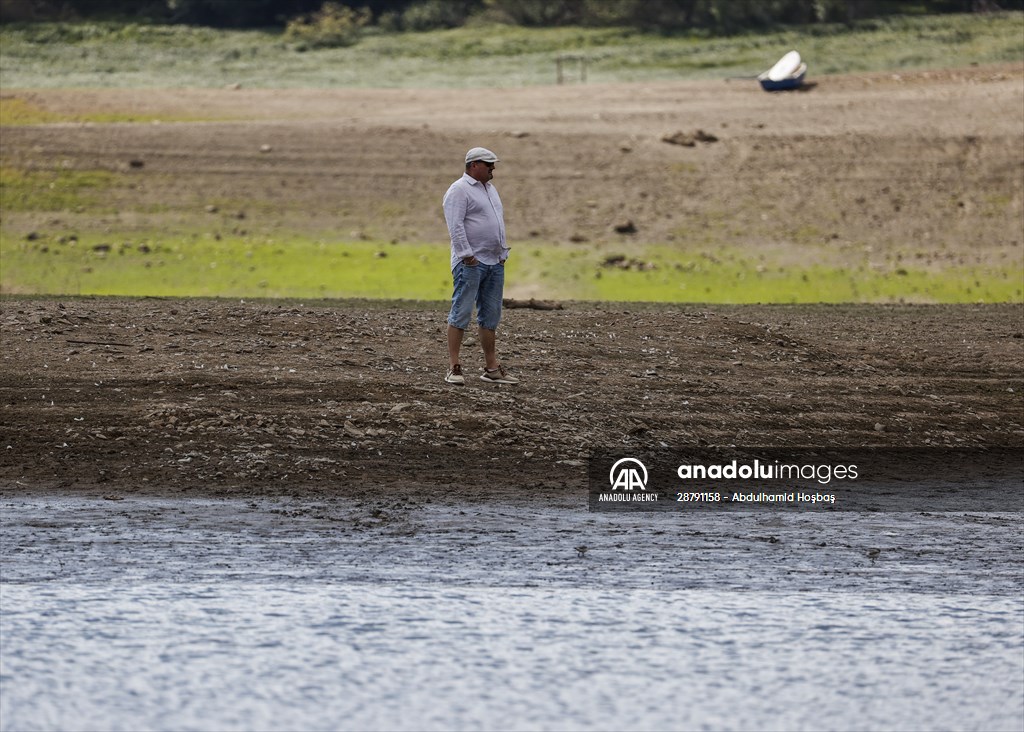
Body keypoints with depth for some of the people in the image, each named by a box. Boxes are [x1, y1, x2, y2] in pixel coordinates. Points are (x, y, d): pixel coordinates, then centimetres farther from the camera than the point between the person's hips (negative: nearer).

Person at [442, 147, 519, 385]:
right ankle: (454, 367, -9)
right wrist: (467, 256, -20)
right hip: (471, 263, -9)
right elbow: (455, 226, -17)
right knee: (461, 313, -8)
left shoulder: (489, 188, 19)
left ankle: (491, 367, 13)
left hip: (494, 263, 9)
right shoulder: (459, 191, -9)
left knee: (490, 316, 9)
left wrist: (503, 253, 17)